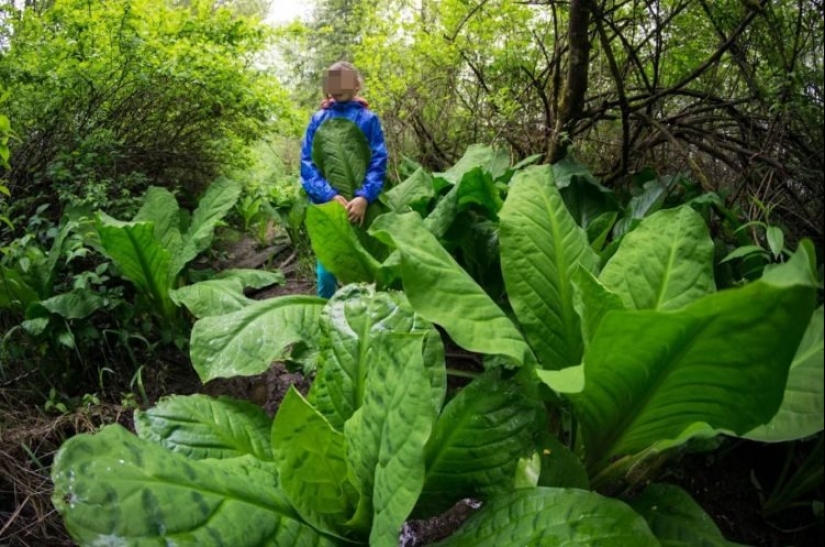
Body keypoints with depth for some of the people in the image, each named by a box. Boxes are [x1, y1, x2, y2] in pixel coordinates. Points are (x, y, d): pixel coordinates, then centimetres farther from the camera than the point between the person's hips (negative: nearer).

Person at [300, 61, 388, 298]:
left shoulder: (369, 119, 3)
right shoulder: (318, 119, 7)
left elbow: (379, 162, -4)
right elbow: (307, 162, 0)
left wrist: (364, 197, -20)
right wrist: (329, 195, -15)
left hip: (360, 204, -1)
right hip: (325, 204, 1)